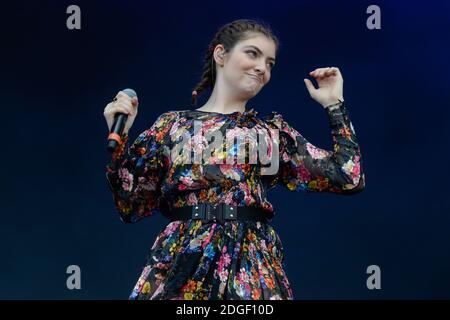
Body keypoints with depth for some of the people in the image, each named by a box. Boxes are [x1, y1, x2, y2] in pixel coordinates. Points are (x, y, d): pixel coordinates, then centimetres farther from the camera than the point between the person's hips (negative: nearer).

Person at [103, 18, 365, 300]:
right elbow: (132, 207, 6)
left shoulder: (274, 130, 11)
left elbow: (348, 177, 4)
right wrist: (119, 139, -3)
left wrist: (334, 104, 9)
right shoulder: (171, 125, 8)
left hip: (254, 269, 1)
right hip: (180, 265, -1)